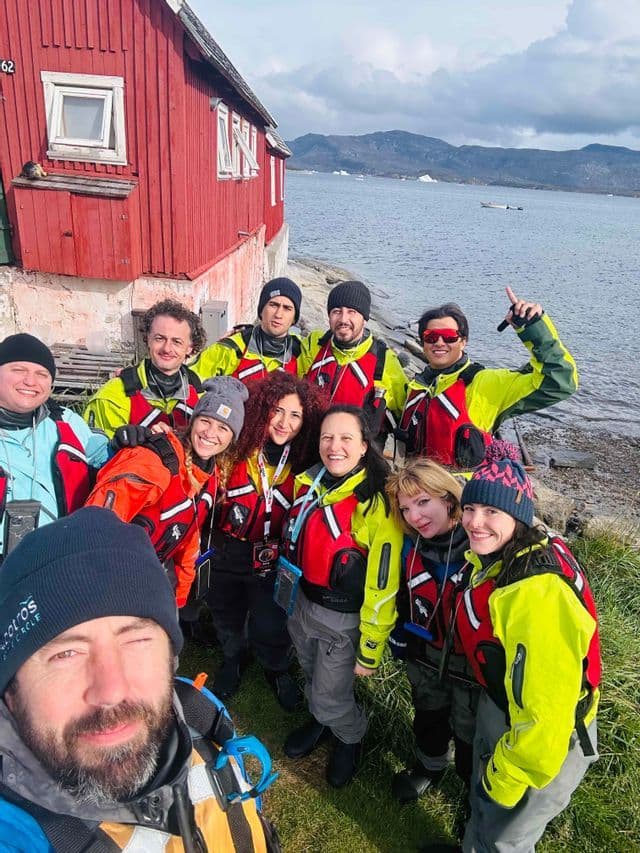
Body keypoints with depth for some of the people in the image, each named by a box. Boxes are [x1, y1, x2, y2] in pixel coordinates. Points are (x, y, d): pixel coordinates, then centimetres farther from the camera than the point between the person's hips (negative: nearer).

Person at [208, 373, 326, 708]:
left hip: (272, 558, -1)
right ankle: (231, 659, 54)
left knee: (271, 623, 12)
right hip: (229, 552, 1)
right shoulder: (240, 448, -15)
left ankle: (277, 669, 45)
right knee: (226, 612, 24)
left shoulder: (305, 462, -14)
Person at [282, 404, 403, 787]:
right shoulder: (309, 483, -5)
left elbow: (383, 586, -21)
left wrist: (370, 652, -14)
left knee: (329, 699, 11)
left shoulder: (377, 503, -25)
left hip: (344, 619, -5)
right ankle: (321, 720, 57)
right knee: (316, 683, 26)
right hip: (303, 604, 6)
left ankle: (351, 737, 44)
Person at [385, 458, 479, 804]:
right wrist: (399, 641, 12)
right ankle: (428, 766, 60)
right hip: (425, 659, 5)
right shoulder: (411, 546, -11)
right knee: (428, 718, 30)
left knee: (470, 735, 19)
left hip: (473, 665, -5)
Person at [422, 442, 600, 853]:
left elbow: (543, 717, -34)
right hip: (498, 711, 8)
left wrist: (506, 778, -19)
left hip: (544, 741, -7)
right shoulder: (496, 559, -9)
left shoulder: (536, 595, -38)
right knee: (483, 807, 32)